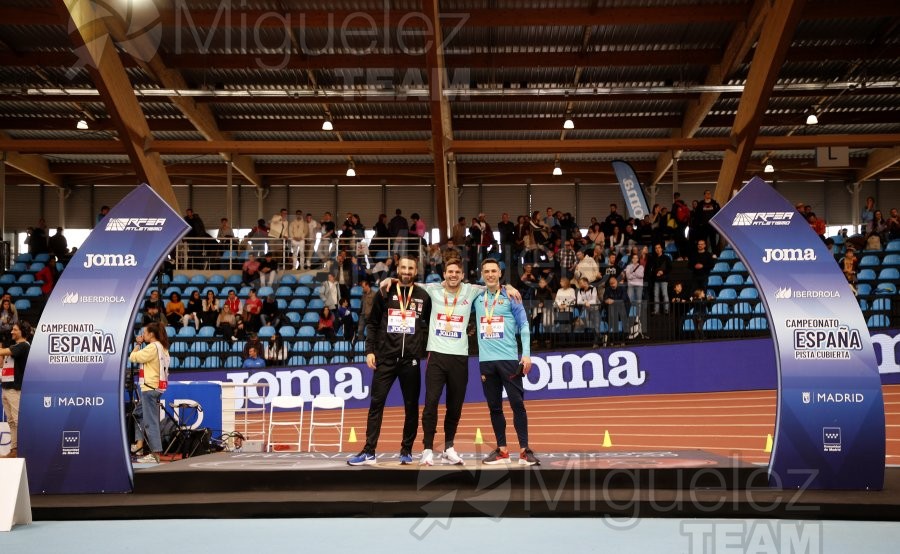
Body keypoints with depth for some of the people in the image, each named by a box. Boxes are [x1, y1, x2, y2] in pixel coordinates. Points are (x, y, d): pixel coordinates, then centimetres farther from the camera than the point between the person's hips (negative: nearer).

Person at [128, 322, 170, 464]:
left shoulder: (152, 347, -15)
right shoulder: (162, 347, 14)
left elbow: (133, 357, -14)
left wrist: (138, 344, -3)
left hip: (150, 388, -10)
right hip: (157, 387, 10)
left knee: (150, 421, -7)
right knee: (138, 413, 23)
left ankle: (155, 455, -6)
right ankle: (139, 444, 22)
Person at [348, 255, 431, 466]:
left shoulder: (423, 296, 7)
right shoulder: (385, 293, 6)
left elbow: (431, 326, 10)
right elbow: (372, 324, 7)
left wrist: (427, 352, 2)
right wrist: (370, 350, -2)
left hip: (411, 360, 0)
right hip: (385, 358, 0)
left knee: (411, 407, 5)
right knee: (376, 403, -3)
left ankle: (406, 451, 17)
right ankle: (369, 452, 1)